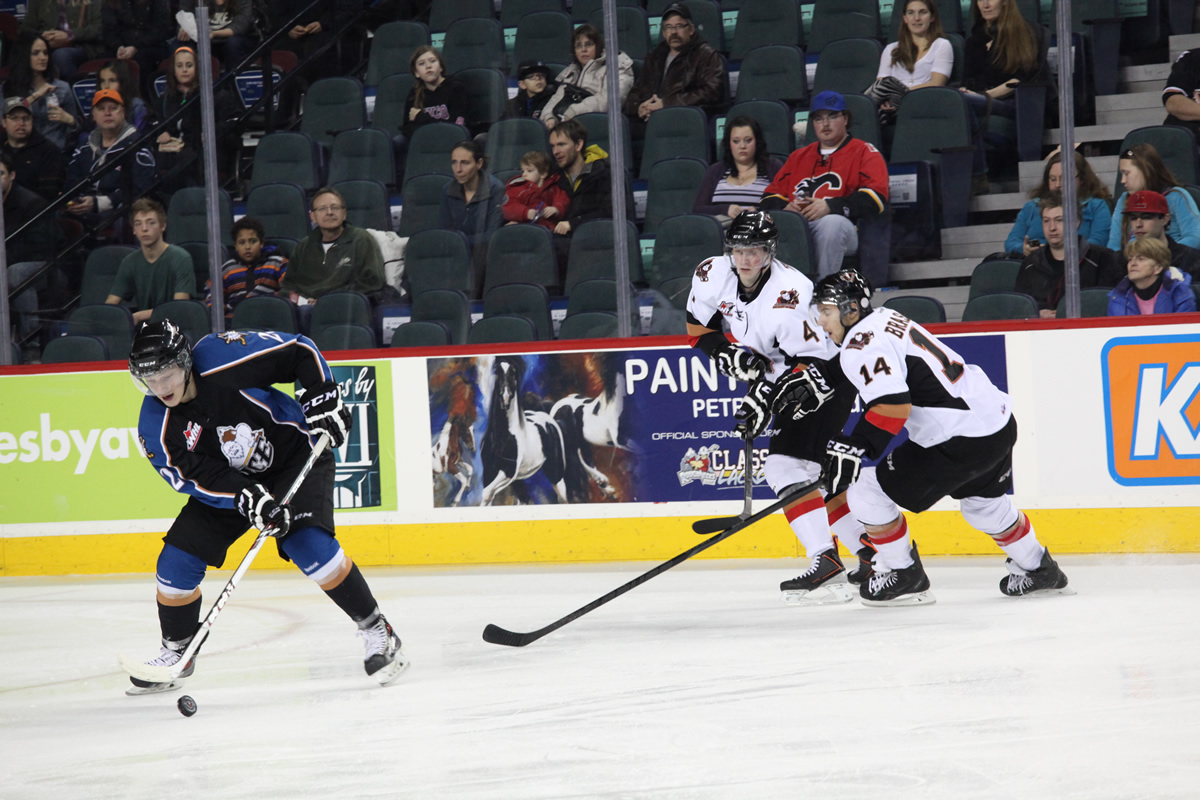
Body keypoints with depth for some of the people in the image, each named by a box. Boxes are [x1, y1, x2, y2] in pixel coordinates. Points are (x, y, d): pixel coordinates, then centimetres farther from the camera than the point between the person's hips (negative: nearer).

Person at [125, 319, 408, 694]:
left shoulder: (221, 358, -28)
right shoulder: (156, 427, -18)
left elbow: (300, 351, -16)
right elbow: (200, 479, -20)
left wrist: (321, 398, -25)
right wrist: (249, 499, -35)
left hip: (294, 454, -4)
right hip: (227, 481, 4)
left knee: (310, 546, -25)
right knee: (177, 562, -6)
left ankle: (377, 632, -12)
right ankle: (176, 653, 18)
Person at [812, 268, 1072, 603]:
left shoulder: (862, 344, -14)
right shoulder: (886, 319, 16)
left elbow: (892, 404, -27)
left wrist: (853, 448, -25)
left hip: (961, 442, -10)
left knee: (867, 493, -2)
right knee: (983, 501, 35)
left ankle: (903, 576, 11)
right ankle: (1039, 571, 49)